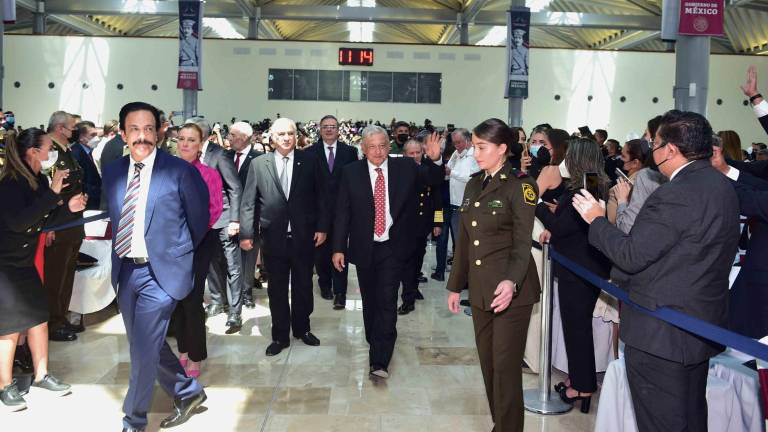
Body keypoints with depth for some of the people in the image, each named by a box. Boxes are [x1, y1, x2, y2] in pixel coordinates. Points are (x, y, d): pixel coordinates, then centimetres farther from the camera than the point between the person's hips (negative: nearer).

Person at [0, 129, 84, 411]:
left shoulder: (38, 180, 3)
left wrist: (68, 207, -4)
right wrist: (53, 193, -31)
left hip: (25, 262, 8)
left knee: (39, 319, 11)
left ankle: (41, 375, 25)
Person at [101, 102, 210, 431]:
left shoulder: (179, 171, -10)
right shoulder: (112, 172, 5)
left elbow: (199, 219, 1)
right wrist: (121, 252, 12)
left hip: (161, 271, -6)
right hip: (125, 271, 6)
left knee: (144, 349, -3)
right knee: (145, 344, 16)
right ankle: (188, 391, 37)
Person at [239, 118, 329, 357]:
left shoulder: (310, 161, -1)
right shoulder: (258, 164, -1)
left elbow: (321, 196, 2)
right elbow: (248, 202, -1)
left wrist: (322, 227, -3)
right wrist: (246, 233, -5)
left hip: (304, 236, 0)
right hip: (273, 237, 0)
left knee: (304, 286, 14)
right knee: (277, 289, 10)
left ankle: (302, 328, 33)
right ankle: (280, 336, 24)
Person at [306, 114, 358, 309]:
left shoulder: (349, 151, 3)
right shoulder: (310, 152, 1)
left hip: (341, 209, -1)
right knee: (320, 249, 12)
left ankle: (340, 292, 3)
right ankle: (325, 284, 31)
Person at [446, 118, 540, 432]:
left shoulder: (520, 185, -8)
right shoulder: (473, 185, 13)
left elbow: (522, 242, -14)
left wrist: (511, 282, -30)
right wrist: (455, 285, 16)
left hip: (511, 291, -7)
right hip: (480, 289, 7)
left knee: (506, 367, -1)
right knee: (488, 365, 13)